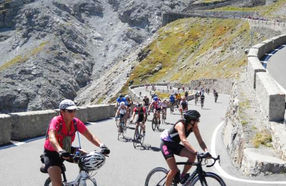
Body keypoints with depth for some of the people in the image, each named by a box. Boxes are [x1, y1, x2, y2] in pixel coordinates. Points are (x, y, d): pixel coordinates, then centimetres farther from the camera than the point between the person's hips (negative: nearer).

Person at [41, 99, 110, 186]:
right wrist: (60, 151, -59)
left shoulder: (76, 122, -11)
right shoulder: (56, 121, -25)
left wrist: (102, 145, -32)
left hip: (67, 150, 6)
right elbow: (52, 138, -41)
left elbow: (90, 136, -14)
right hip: (52, 153, -5)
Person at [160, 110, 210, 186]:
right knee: (174, 170, -15)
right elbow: (184, 141, -43)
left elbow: (200, 141, -13)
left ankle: (182, 176, 2)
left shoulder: (194, 126, -11)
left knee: (192, 156, -15)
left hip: (175, 145, 7)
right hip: (166, 144, -7)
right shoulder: (181, 125, -31)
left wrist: (207, 151, -31)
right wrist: (196, 152, -50)